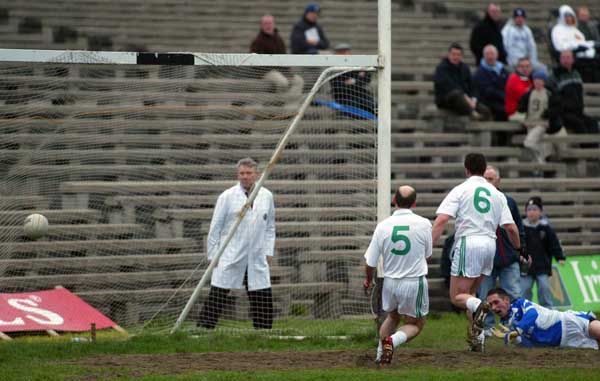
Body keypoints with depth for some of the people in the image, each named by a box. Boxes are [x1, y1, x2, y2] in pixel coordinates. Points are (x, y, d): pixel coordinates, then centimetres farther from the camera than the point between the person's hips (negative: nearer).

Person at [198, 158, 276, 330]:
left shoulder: (266, 196, 7)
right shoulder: (227, 197, -3)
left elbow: (270, 226, 17)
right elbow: (215, 228, 1)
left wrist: (269, 251, 10)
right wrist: (213, 255, -1)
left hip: (257, 260, 3)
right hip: (229, 259, -3)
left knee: (263, 299, 2)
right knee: (216, 297, -6)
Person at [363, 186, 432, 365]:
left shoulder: (383, 226, -9)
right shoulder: (423, 224, -13)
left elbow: (370, 263, -4)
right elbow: (427, 254, 4)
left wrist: (368, 280, 17)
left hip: (390, 281, 3)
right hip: (415, 282, -3)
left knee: (392, 317, 29)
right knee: (415, 324, 14)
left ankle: (380, 356, 27)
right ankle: (393, 340, -13)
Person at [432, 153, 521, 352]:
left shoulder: (460, 190, 2)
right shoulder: (497, 194, 14)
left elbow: (441, 220, -10)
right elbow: (511, 227, 11)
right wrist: (519, 249, 27)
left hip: (468, 242, -5)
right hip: (490, 244, 5)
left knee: (456, 296, 1)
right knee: (469, 292, 20)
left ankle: (477, 306, -33)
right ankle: (476, 337, 5)